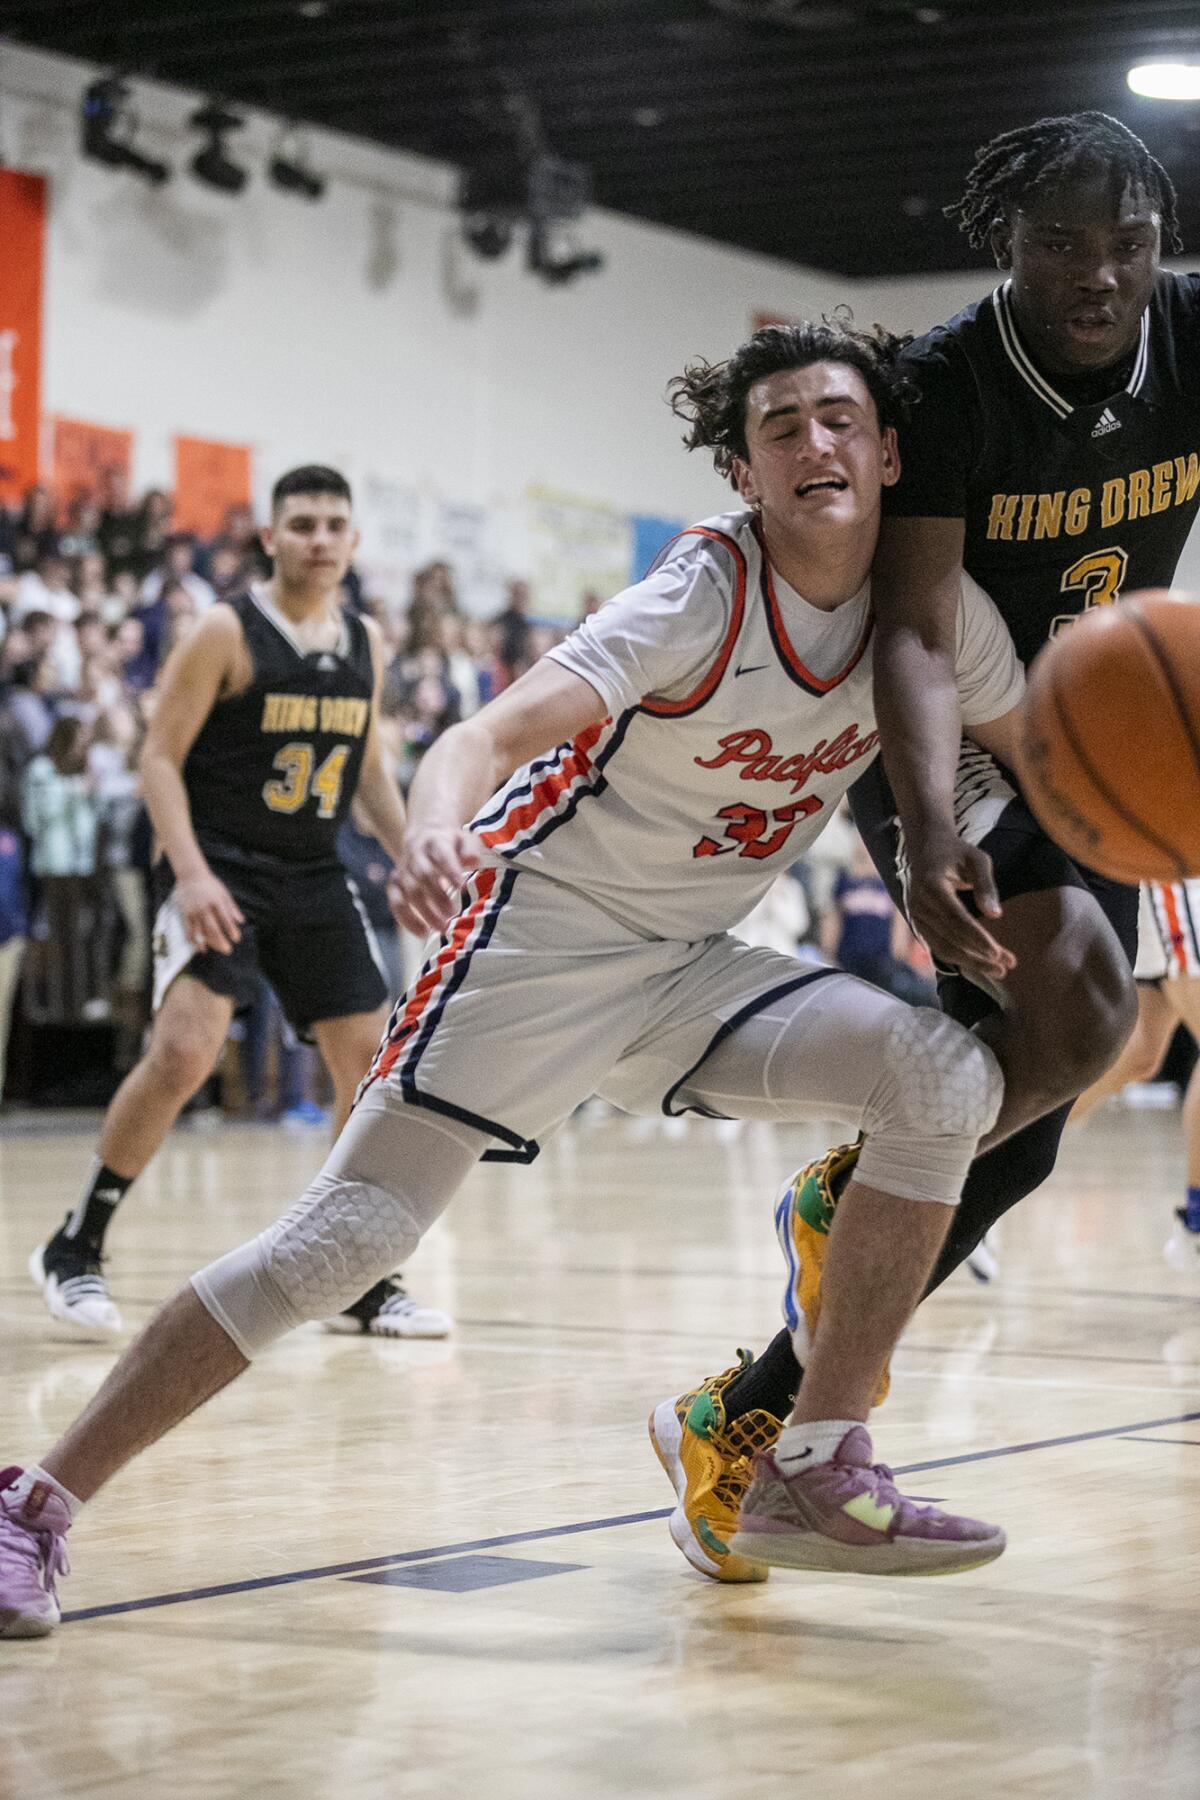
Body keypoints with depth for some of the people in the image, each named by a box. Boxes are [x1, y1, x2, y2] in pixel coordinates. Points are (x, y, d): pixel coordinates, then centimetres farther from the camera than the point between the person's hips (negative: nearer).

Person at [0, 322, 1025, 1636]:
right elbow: (493, 733, -33)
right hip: (543, 928, -6)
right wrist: (436, 827, -55)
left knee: (944, 1074, -15)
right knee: (348, 1232, -14)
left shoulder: (937, 609, -5)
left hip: (686, 969, 6)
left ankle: (814, 1474, -8)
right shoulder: (705, 595, -21)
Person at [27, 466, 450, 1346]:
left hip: (315, 878, 7)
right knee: (184, 1051, -22)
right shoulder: (227, 633, -8)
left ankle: (363, 1281, 15)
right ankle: (76, 1248, -6)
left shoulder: (366, 645, 10)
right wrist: (190, 871, -21)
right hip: (219, 871, -6)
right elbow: (160, 757, -10)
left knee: (373, 1065, 3)